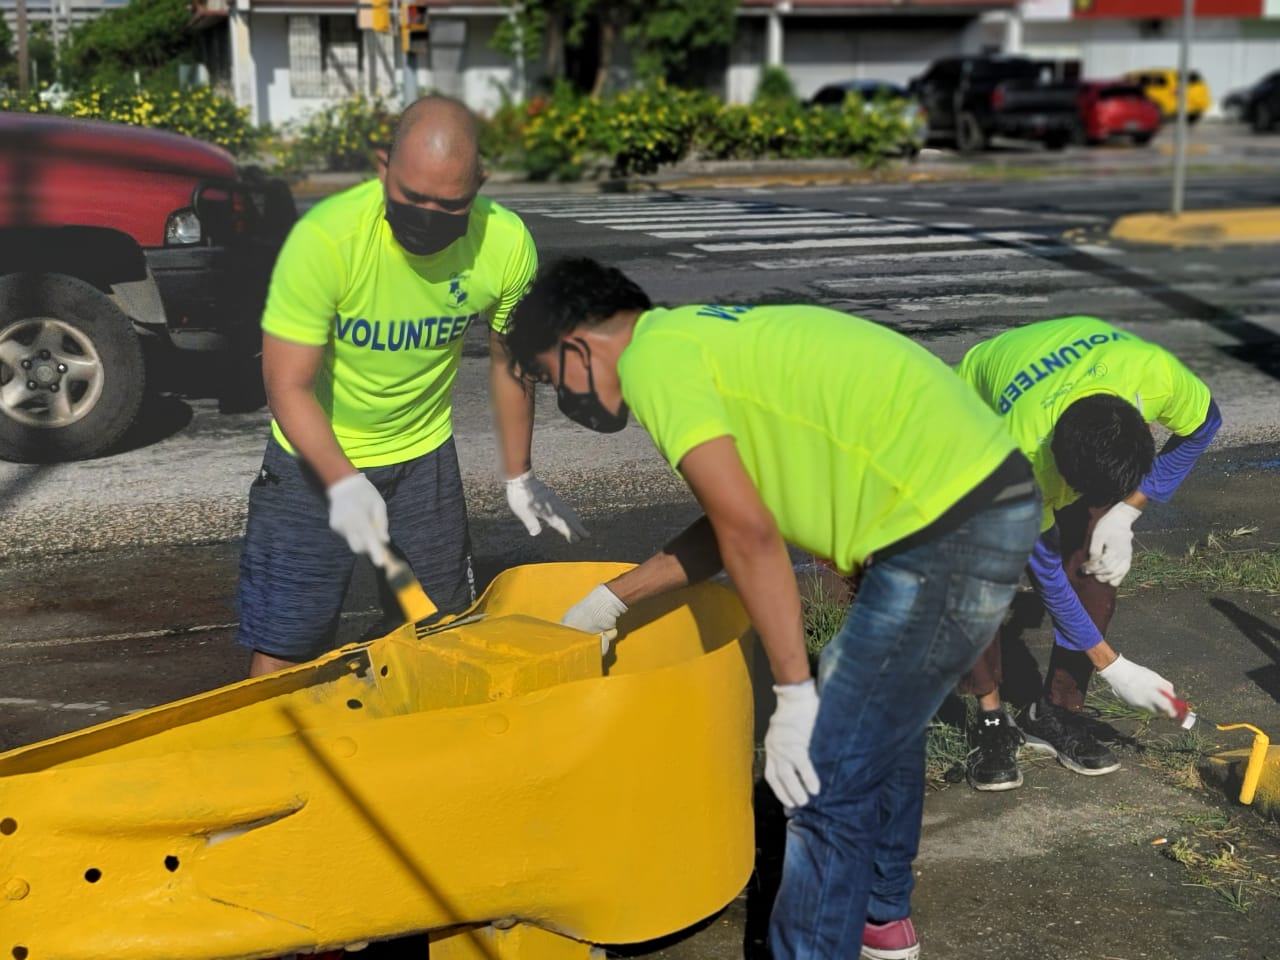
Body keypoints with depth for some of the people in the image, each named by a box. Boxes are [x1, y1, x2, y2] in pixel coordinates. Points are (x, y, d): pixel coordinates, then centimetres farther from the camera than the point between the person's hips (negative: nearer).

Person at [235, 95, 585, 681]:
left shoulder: (507, 244, -18)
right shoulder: (324, 238, -29)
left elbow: (509, 360, 0)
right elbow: (289, 387, -25)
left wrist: (519, 477, 7)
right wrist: (344, 483, -40)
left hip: (425, 452, 3)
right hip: (318, 455, -3)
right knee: (283, 649, -1)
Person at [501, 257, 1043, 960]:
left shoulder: (654, 357, -8)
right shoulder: (709, 335, 20)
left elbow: (750, 534, -17)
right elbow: (733, 523, 23)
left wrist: (795, 696, -14)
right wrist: (611, 599, 28)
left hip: (947, 528, -11)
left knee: (829, 777, -4)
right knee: (881, 722, 27)